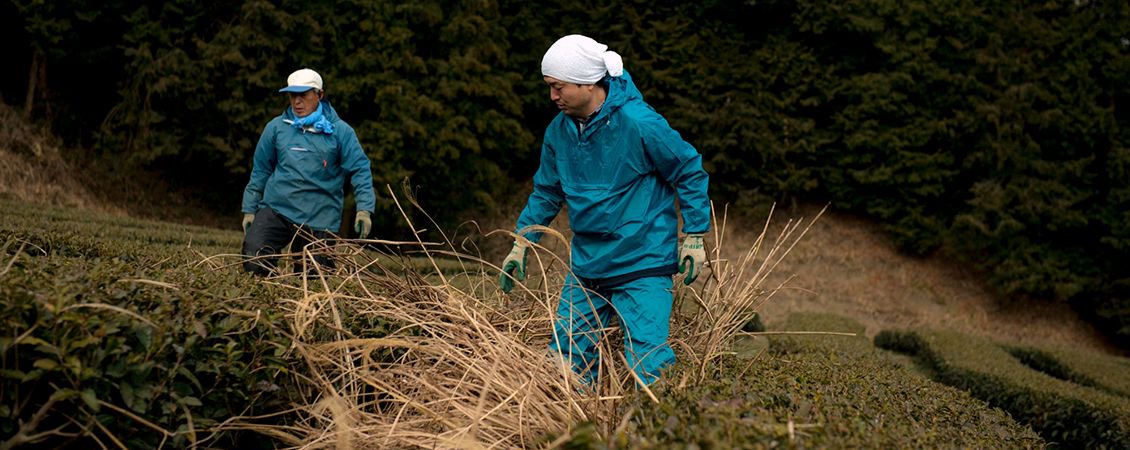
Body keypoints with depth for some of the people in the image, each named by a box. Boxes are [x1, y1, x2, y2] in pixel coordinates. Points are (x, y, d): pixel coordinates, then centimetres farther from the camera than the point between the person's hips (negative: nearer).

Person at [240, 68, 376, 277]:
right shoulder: (276, 127, 4)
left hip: (319, 219, -1)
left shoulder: (340, 131, -1)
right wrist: (249, 210, 11)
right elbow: (260, 171, 12)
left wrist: (365, 209, -14)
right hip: (276, 209, 1)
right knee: (254, 263, -17)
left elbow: (360, 170, -3)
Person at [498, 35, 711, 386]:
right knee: (566, 355, 9)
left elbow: (690, 172, -6)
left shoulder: (639, 123, -17)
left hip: (643, 267, -6)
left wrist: (694, 238, -6)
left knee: (646, 363, -9)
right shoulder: (559, 131, 3)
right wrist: (521, 245, 14)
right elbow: (546, 192, 18)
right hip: (585, 265, 7)